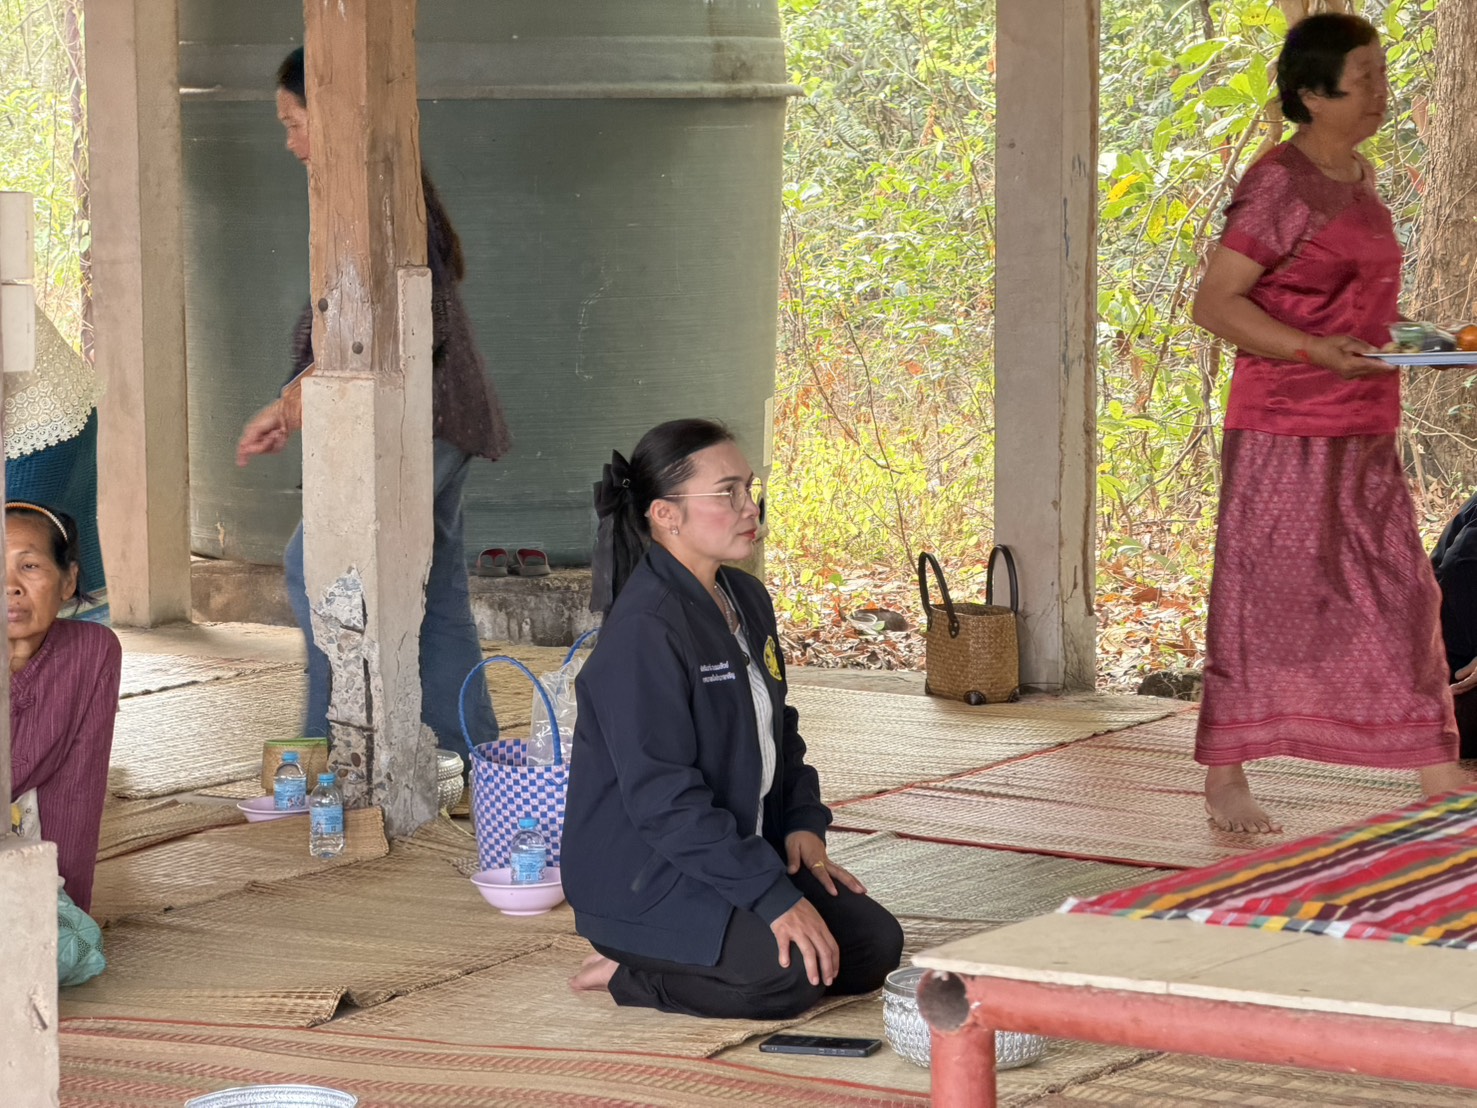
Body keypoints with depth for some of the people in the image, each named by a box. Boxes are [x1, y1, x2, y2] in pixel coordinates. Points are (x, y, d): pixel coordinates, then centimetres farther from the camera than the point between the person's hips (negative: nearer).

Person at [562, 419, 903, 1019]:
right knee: (791, 971, -27)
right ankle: (626, 973, -5)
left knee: (875, 945, -1)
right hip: (640, 879, -10)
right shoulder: (643, 631, -22)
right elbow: (663, 797, -26)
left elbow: (779, 730, 23)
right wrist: (774, 896, -27)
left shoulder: (747, 602, 9)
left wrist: (802, 823, 3)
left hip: (735, 851, 10)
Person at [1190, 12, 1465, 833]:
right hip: (1285, 426, -8)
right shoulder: (1281, 185, -13)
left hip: (1363, 426, 8)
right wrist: (1316, 351, -25)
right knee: (1264, 593, -2)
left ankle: (1436, 770, 14)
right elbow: (1215, 302, -16)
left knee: (1398, 589, 8)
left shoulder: (1361, 177, 12)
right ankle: (1225, 779, 6)